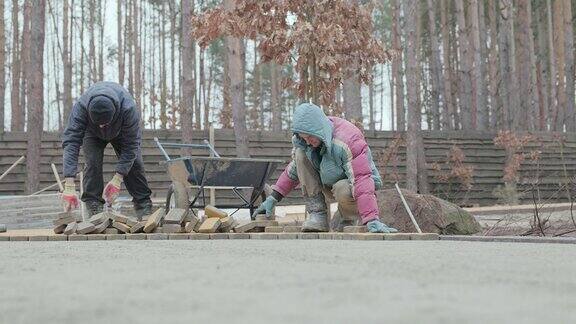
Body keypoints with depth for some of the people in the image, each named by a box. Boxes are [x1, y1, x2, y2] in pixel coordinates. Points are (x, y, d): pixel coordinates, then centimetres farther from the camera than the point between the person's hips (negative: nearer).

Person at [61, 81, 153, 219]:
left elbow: (130, 145, -34)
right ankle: (93, 206, -15)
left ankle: (144, 207, 2)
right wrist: (69, 186, -52)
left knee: (134, 163, -10)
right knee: (92, 162, -22)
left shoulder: (129, 109, -44)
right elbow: (70, 142, -45)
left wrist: (118, 179, -39)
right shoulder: (80, 107, -43)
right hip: (92, 134, 0)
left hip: (122, 133, 0)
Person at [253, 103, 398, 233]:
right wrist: (273, 198, -3)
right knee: (300, 153, -16)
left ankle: (347, 219, -4)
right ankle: (317, 214, -15)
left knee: (343, 190, -41)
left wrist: (371, 220, -45)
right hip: (329, 185, 6)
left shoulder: (348, 140, -31)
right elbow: (294, 169, 5)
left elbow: (362, 180, -38)